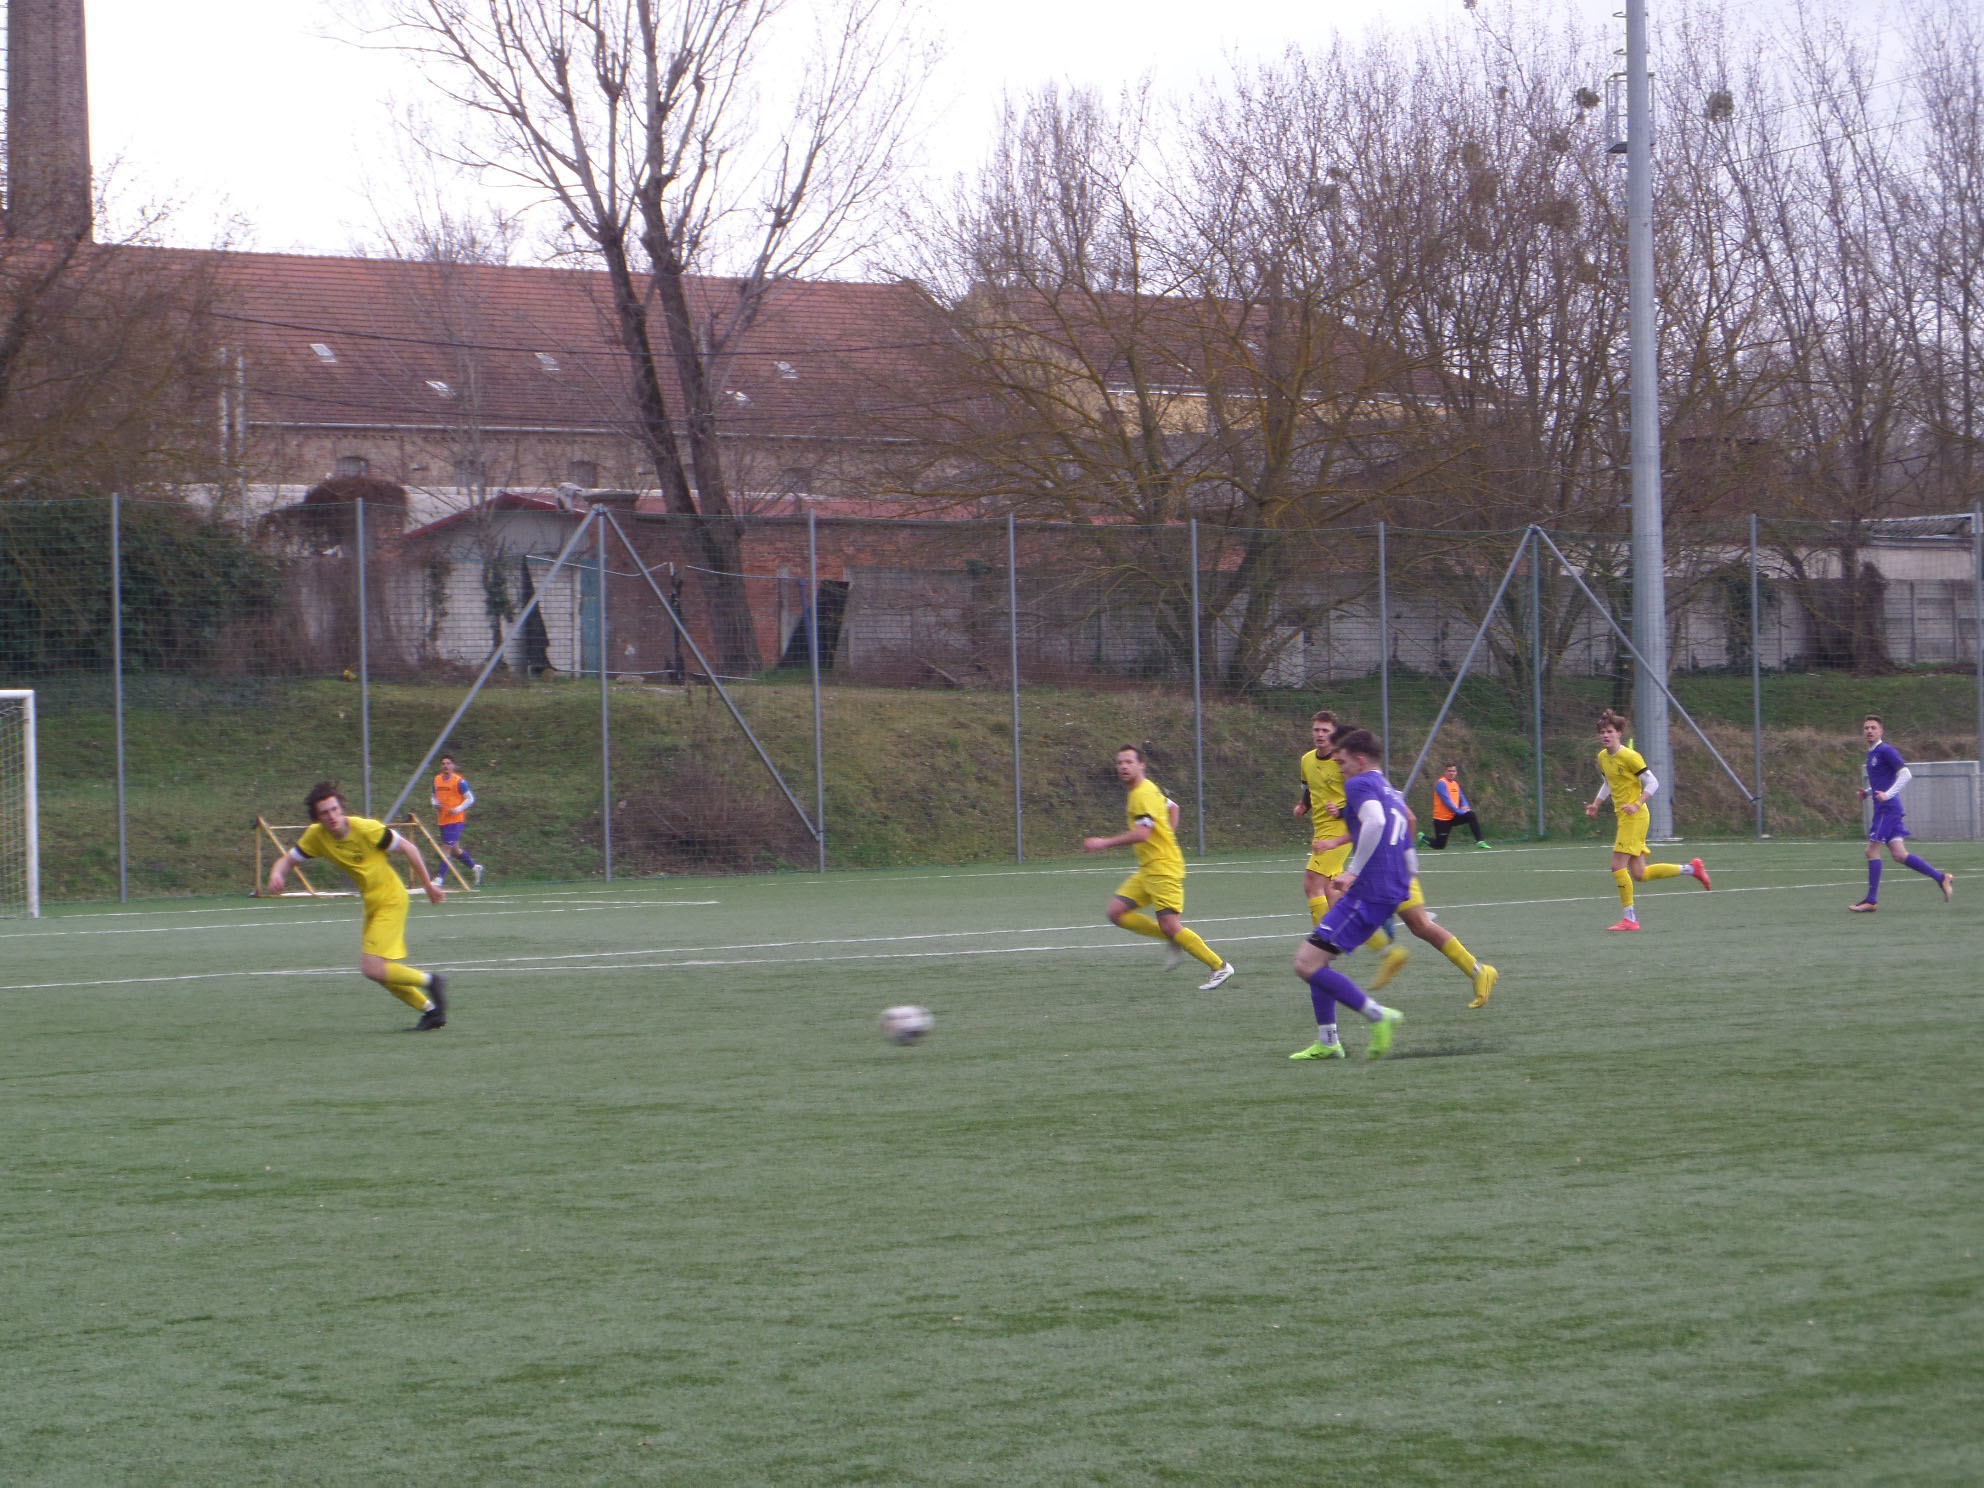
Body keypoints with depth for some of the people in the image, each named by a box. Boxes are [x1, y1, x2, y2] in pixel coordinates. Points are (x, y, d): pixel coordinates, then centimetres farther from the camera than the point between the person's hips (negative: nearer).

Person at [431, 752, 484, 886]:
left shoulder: (459, 781, -8)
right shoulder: (437, 780, 10)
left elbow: (470, 799, -5)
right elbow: (434, 796, 22)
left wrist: (457, 809, -18)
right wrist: (435, 804, -1)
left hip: (456, 819, -7)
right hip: (443, 820, 7)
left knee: (446, 847, -11)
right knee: (454, 850, 13)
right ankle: (475, 867, 31)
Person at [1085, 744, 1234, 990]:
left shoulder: (1143, 794, -16)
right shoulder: (1150, 789, 15)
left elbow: (1141, 833, -27)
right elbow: (1172, 807, 32)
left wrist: (1104, 843, -22)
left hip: (1163, 867, -10)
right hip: (1148, 870, 10)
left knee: (1170, 926, -13)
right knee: (1117, 912, 2)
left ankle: (1220, 966, -2)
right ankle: (1174, 941, 11)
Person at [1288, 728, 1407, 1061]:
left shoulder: (1359, 784, -5)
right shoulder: (1392, 793, 24)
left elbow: (1374, 821, -27)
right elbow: (1409, 860, 26)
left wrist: (1353, 871, -23)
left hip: (1368, 893, -10)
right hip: (1392, 892, 10)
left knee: (1307, 964, -12)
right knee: (1313, 956, 18)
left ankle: (1378, 1015, -13)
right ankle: (1327, 1042, 16)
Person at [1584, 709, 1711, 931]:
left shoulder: (1629, 756, -12)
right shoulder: (1603, 757, 12)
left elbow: (1652, 783, -12)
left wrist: (1637, 805, -22)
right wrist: (1596, 804, 14)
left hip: (1634, 817, -9)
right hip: (1623, 817, 9)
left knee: (1618, 866, -13)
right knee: (1639, 875, 7)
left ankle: (1630, 918, -5)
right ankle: (1691, 869, 21)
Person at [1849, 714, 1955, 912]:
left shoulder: (1886, 751, -9)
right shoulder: (1871, 754, 19)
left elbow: (1905, 774, -16)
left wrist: (1887, 794, -25)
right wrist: (1867, 792, 16)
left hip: (1888, 807, -9)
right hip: (1883, 808, 9)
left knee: (1872, 850, -8)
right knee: (1899, 854, 5)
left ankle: (1871, 901, -5)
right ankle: (1941, 878, 11)